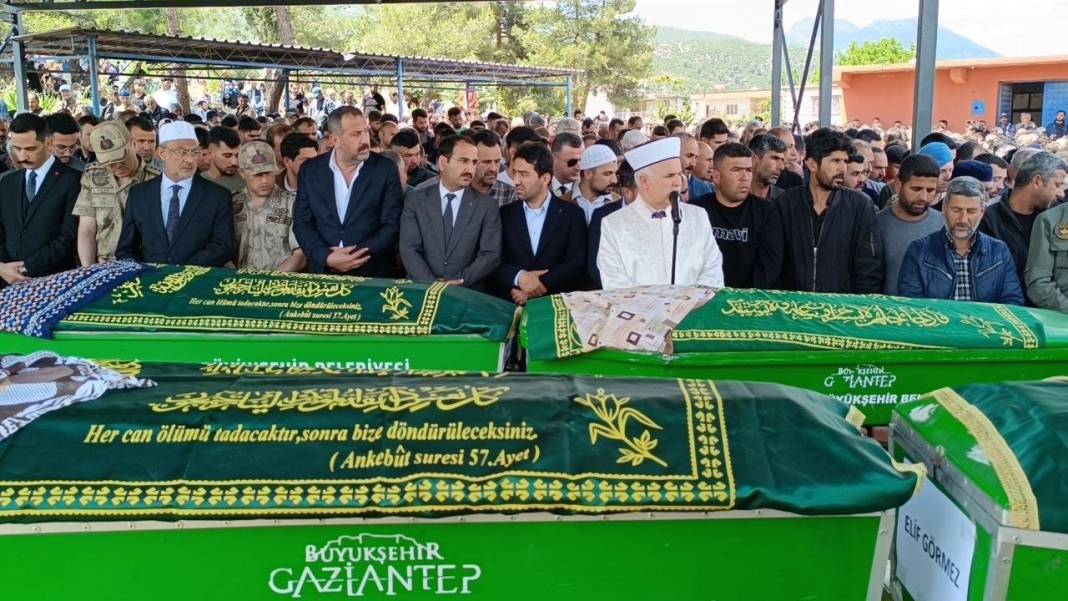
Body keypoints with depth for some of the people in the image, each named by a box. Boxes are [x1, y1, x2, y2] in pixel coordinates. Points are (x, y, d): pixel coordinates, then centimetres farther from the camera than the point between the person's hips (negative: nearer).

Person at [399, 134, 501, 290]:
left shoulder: (487, 205, 6)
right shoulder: (416, 199, 7)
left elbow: (491, 255, -1)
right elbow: (409, 249, -1)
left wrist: (459, 282, -14)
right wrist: (432, 283, -15)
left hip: (468, 294, 0)